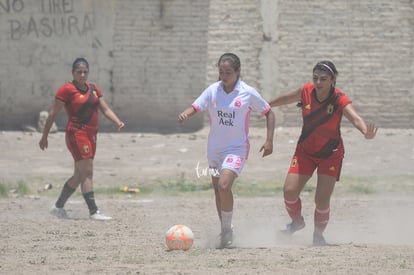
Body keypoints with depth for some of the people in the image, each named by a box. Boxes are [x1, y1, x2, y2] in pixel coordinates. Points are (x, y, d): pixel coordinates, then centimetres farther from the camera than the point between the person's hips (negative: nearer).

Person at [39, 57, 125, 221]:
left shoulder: (93, 89, 14)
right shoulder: (67, 90, -6)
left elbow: (105, 109, 10)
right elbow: (53, 114, -5)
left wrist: (118, 122, -8)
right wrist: (44, 137, -5)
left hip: (91, 135, 8)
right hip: (76, 133, -8)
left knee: (79, 176, 12)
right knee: (87, 172, -14)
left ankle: (58, 207, 23)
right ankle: (93, 211, -16)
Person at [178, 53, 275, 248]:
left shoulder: (248, 93, -9)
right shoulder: (213, 91, -1)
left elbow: (268, 113, 1)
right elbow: (195, 107, -3)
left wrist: (269, 140, -5)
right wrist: (184, 114, -27)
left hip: (237, 147, -5)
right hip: (214, 148, 5)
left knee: (224, 186, -23)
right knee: (218, 190, 13)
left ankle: (227, 230, -7)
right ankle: (225, 232, 29)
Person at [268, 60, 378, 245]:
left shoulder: (339, 100, -22)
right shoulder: (306, 92, -12)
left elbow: (355, 118, -39)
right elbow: (287, 99, 9)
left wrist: (366, 132, -60)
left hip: (331, 154, -3)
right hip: (305, 151, 3)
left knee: (322, 200, -9)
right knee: (289, 191, -7)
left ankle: (318, 234, 18)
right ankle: (297, 221, 24)